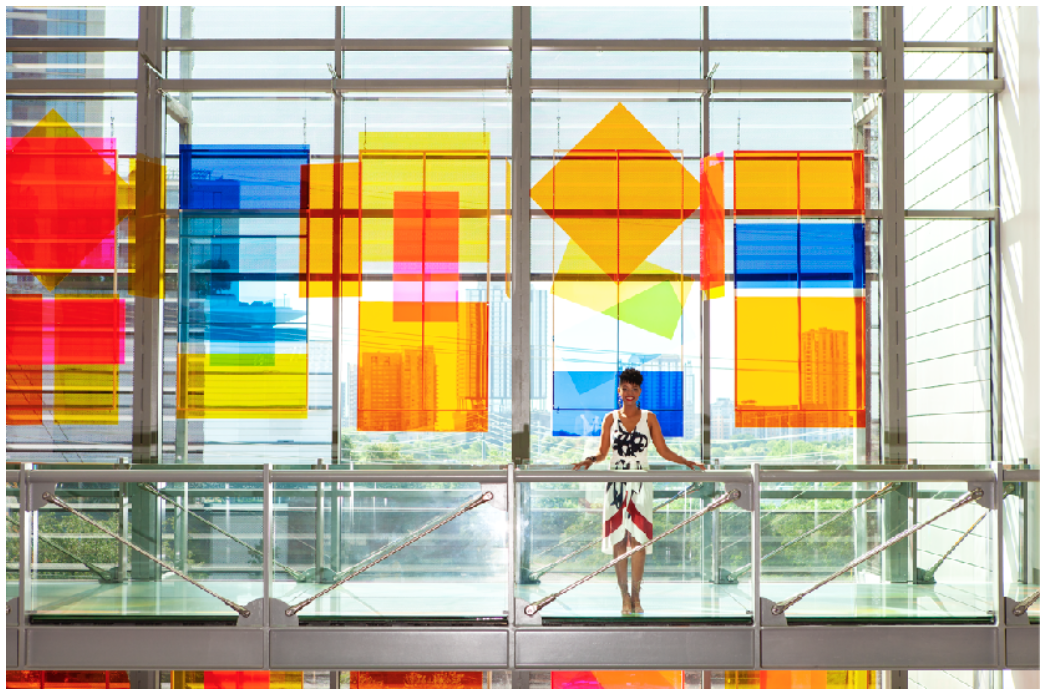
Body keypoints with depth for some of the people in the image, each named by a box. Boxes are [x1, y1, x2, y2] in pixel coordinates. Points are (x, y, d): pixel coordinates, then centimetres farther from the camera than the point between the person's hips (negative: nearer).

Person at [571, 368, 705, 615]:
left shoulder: (649, 418, 7)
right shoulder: (611, 418, 8)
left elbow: (663, 451, 9)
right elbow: (602, 452, 8)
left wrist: (686, 462, -3)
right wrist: (590, 460, -11)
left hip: (640, 484, 0)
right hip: (617, 483, 1)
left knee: (638, 538, -9)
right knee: (618, 538, -3)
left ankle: (635, 595, -2)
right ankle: (624, 596, 3)